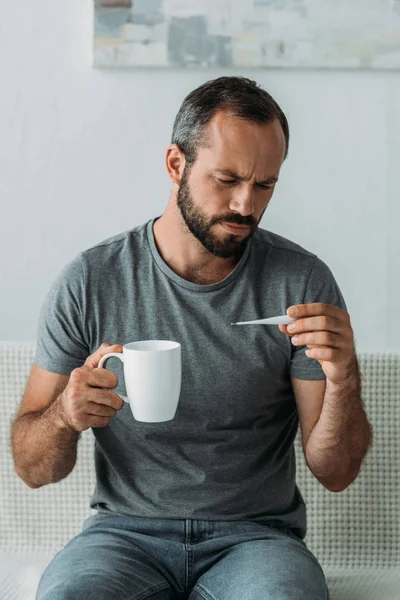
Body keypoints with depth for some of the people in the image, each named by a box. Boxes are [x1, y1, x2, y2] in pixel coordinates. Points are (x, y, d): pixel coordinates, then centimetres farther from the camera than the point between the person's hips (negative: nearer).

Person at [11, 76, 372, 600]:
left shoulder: (303, 283, -4)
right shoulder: (89, 282, -4)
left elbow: (336, 474, -2)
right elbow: (32, 470, 0)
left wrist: (342, 382, -21)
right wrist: (64, 415, -22)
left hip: (256, 533, 0)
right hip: (127, 531, 0)